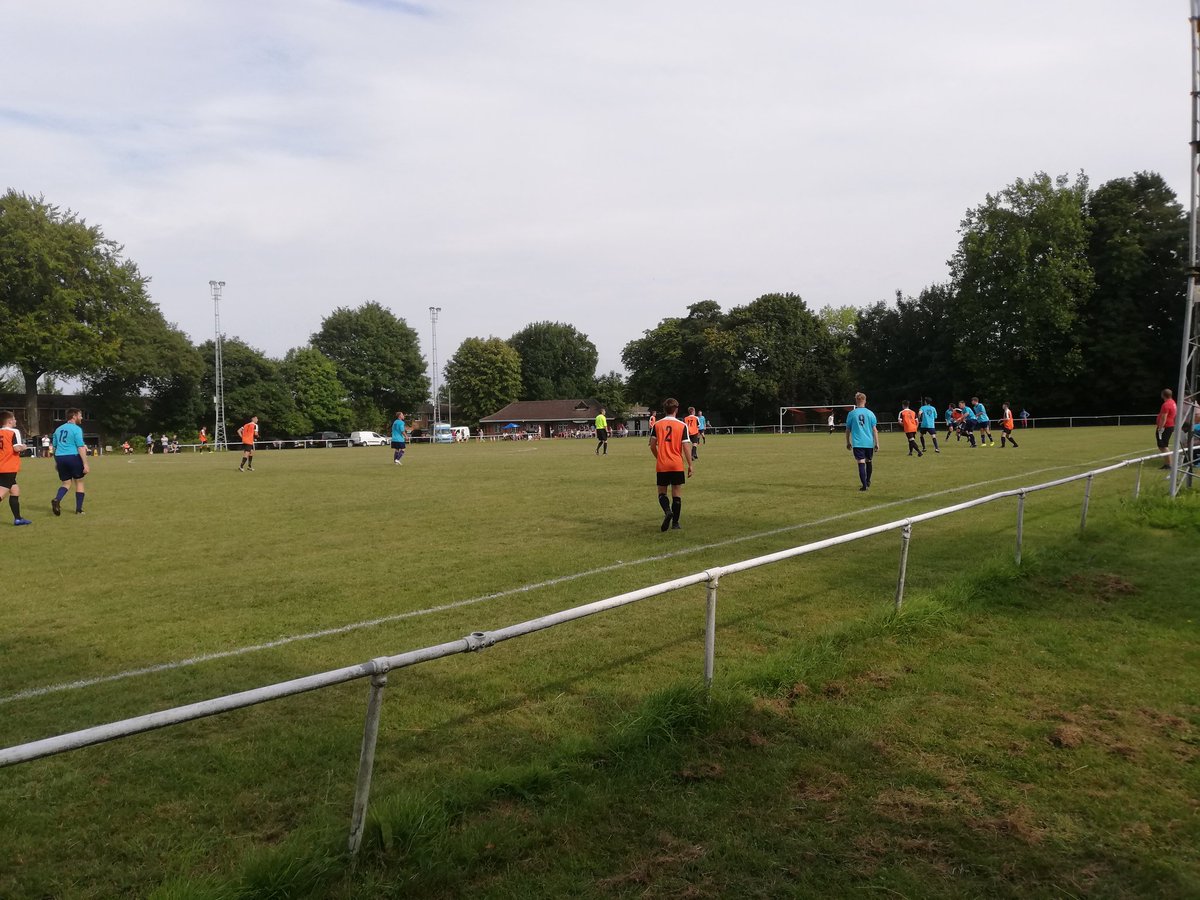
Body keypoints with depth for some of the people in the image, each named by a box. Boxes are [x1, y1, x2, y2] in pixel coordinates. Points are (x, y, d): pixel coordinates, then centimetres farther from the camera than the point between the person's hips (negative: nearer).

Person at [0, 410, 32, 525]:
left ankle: (17, 518, 21)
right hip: (10, 468, -8)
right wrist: (23, 447, 0)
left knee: (15, 490, 17)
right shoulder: (14, 432, -10)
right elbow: (17, 448, -20)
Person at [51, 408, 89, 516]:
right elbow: (80, 448, -14)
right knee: (79, 482, 9)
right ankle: (79, 510, 10)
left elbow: (54, 446, 18)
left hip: (60, 458, 6)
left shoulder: (58, 429, 14)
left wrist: (56, 462, 26)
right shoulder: (76, 429, -8)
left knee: (66, 483, 16)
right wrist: (85, 464, -14)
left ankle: (57, 500, -13)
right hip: (73, 457, -6)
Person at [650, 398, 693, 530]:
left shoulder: (657, 424, 1)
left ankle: (667, 511, -17)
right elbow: (685, 448, -6)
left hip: (661, 465, 1)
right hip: (677, 465, -1)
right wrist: (690, 465, 1)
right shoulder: (682, 426, -3)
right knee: (677, 494, 8)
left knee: (662, 493, 10)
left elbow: (652, 446, 2)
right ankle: (675, 522, 8)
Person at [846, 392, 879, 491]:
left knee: (861, 463, -5)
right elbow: (875, 429, 0)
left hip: (857, 443, -2)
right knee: (869, 461, 21)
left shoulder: (852, 413, 0)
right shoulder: (870, 413, 1)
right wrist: (877, 443, 4)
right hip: (869, 442, 2)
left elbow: (848, 430, 6)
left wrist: (848, 442, 17)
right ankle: (868, 481, 37)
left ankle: (864, 485, -13)